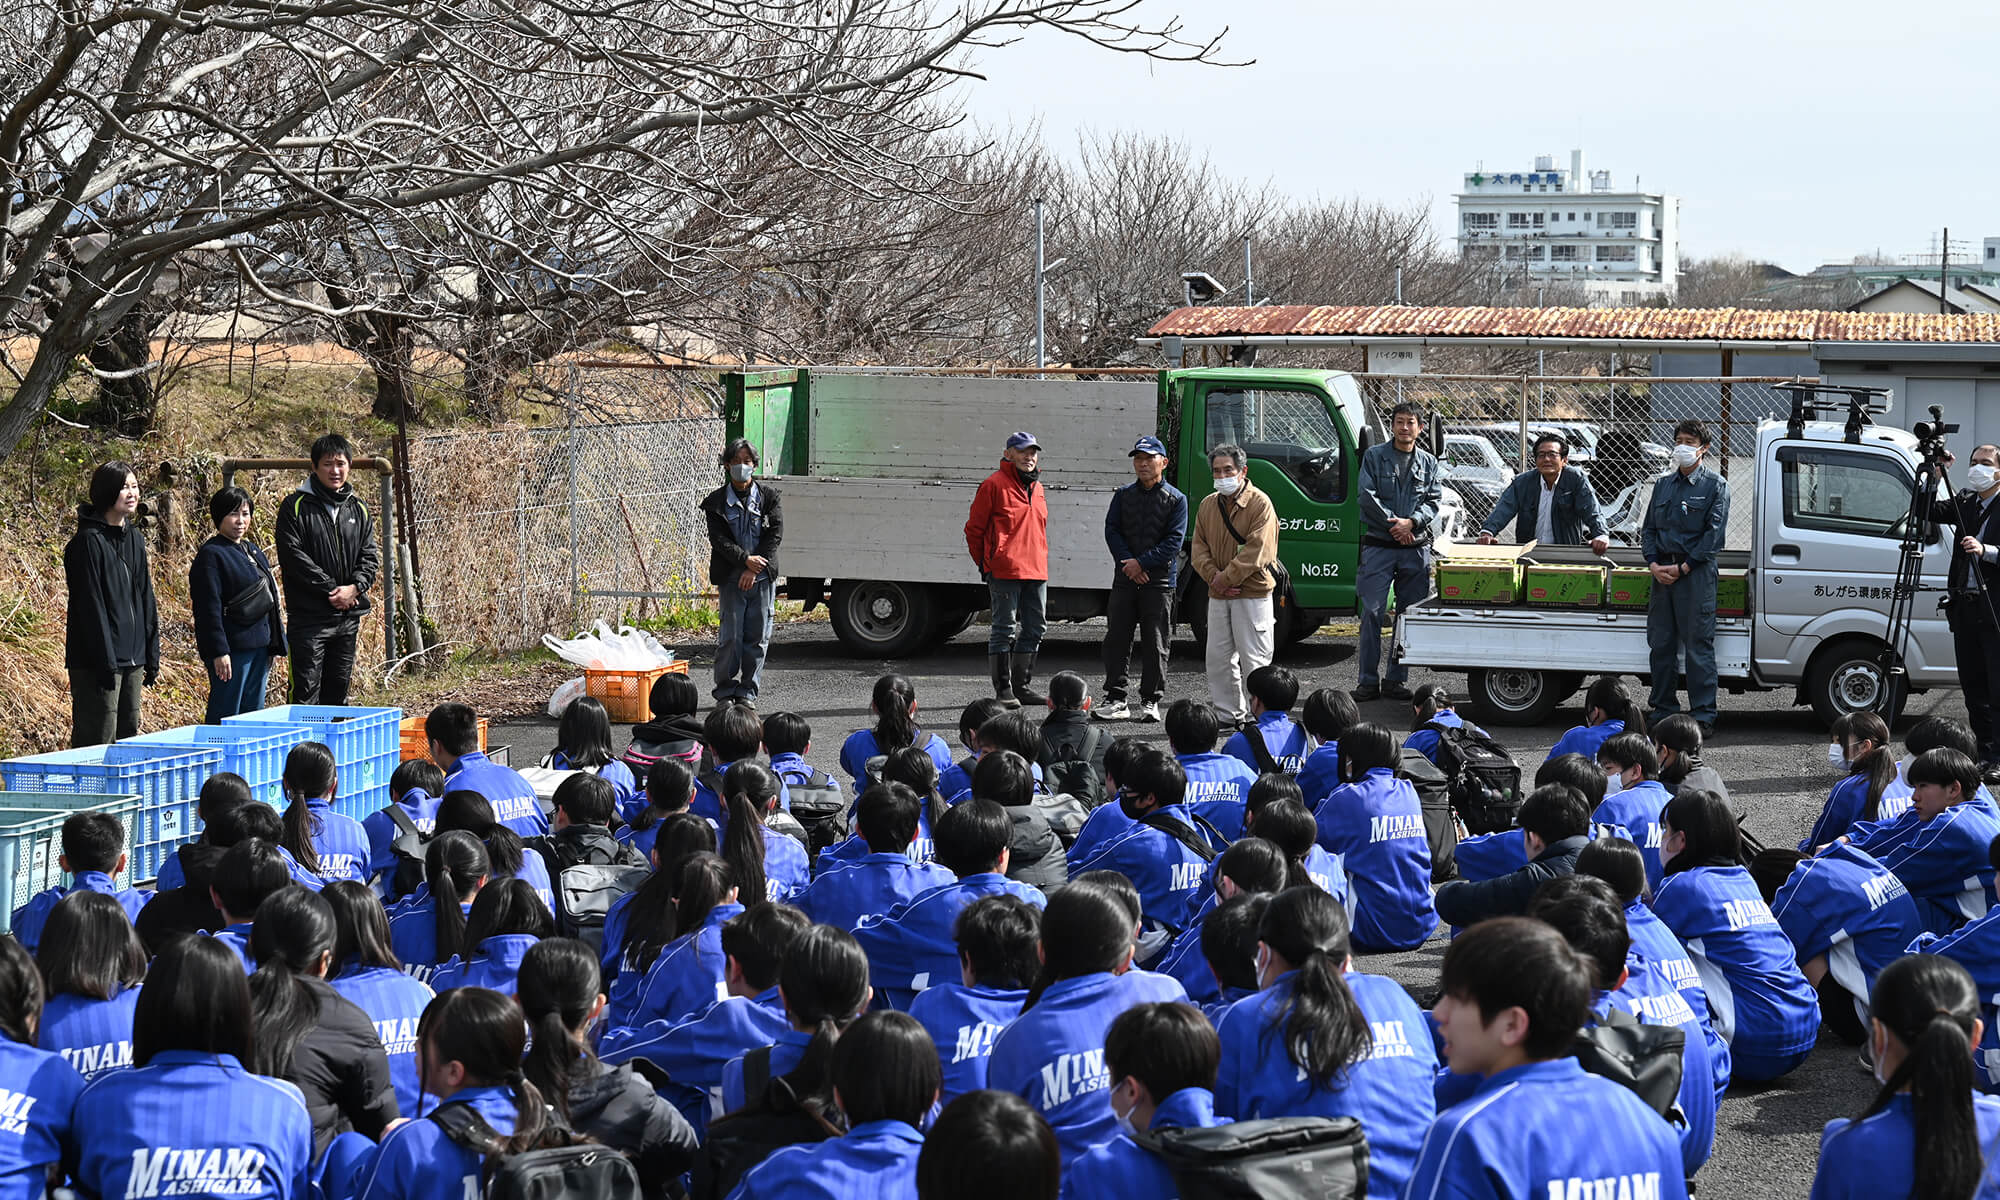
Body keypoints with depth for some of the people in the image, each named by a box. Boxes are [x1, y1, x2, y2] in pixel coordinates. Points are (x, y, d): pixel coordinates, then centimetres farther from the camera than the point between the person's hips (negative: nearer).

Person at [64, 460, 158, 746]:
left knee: (128, 735, 11)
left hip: (132, 658, 8)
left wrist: (152, 654, 13)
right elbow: (90, 606, -16)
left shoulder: (134, 537, 13)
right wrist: (105, 663, -19)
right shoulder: (89, 541, -12)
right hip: (97, 659, -8)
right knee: (98, 742, -7)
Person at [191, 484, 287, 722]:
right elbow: (208, 609, -15)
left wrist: (274, 644, 18)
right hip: (233, 648, -8)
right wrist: (218, 652, -20)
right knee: (225, 718, -6)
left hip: (259, 646, 8)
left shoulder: (253, 551, 17)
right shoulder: (211, 555, -10)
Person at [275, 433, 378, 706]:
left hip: (348, 617, 5)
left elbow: (370, 556, 9)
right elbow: (293, 555, -12)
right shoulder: (295, 506, -4)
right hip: (308, 615, -5)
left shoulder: (358, 509, 12)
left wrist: (355, 587, -11)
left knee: (338, 694, 11)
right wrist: (332, 588, -14)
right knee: (306, 693, -7)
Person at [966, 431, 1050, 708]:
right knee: (1004, 629, -5)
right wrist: (985, 565, 0)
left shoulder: (1037, 488, 16)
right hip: (1005, 571, -7)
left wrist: (1039, 561, 19)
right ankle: (1003, 689, 0)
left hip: (1036, 571, 7)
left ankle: (1021, 685, 20)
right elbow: (974, 529, -2)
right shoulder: (994, 485, -5)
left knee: (1035, 628, 10)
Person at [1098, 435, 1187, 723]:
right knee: (1116, 639, 0)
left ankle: (1151, 701, 6)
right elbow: (1112, 531, 4)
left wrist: (1141, 563, -13)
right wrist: (1128, 563, -10)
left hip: (1160, 580, -3)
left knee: (1155, 643, 0)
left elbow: (1174, 541, -6)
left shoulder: (1175, 499, 1)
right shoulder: (1123, 495, 11)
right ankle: (1116, 699, 5)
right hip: (1125, 579, 3)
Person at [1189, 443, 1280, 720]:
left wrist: (1227, 577, -16)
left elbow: (1257, 551, -16)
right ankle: (1230, 713, 18)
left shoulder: (1260, 504, -9)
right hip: (1218, 596, 6)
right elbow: (1199, 547, 8)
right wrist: (1214, 577, -9)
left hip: (1253, 594, -6)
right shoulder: (1208, 505, 11)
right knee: (1219, 658, 8)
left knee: (1254, 659, -5)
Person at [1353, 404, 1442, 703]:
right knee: (1372, 612, -6)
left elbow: (1433, 501, 4)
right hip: (1379, 545, -2)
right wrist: (1394, 524, -12)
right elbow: (1368, 496, -4)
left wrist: (1411, 522, -14)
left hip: (1416, 548, 2)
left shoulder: (1429, 463, 12)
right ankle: (1369, 681, -2)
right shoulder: (1374, 456, 5)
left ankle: (1396, 679, 11)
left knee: (1409, 615, 4)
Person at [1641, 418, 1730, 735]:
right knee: (1661, 643, 7)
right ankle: (1663, 711, 16)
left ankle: (1704, 716, -4)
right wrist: (1654, 564, -1)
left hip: (1696, 573, -5)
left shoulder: (1715, 486, 1)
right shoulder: (1663, 484, 17)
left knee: (1698, 645, -6)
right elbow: (1649, 528, 16)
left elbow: (1714, 534, -6)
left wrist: (1683, 568, -12)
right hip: (1662, 572, 5)